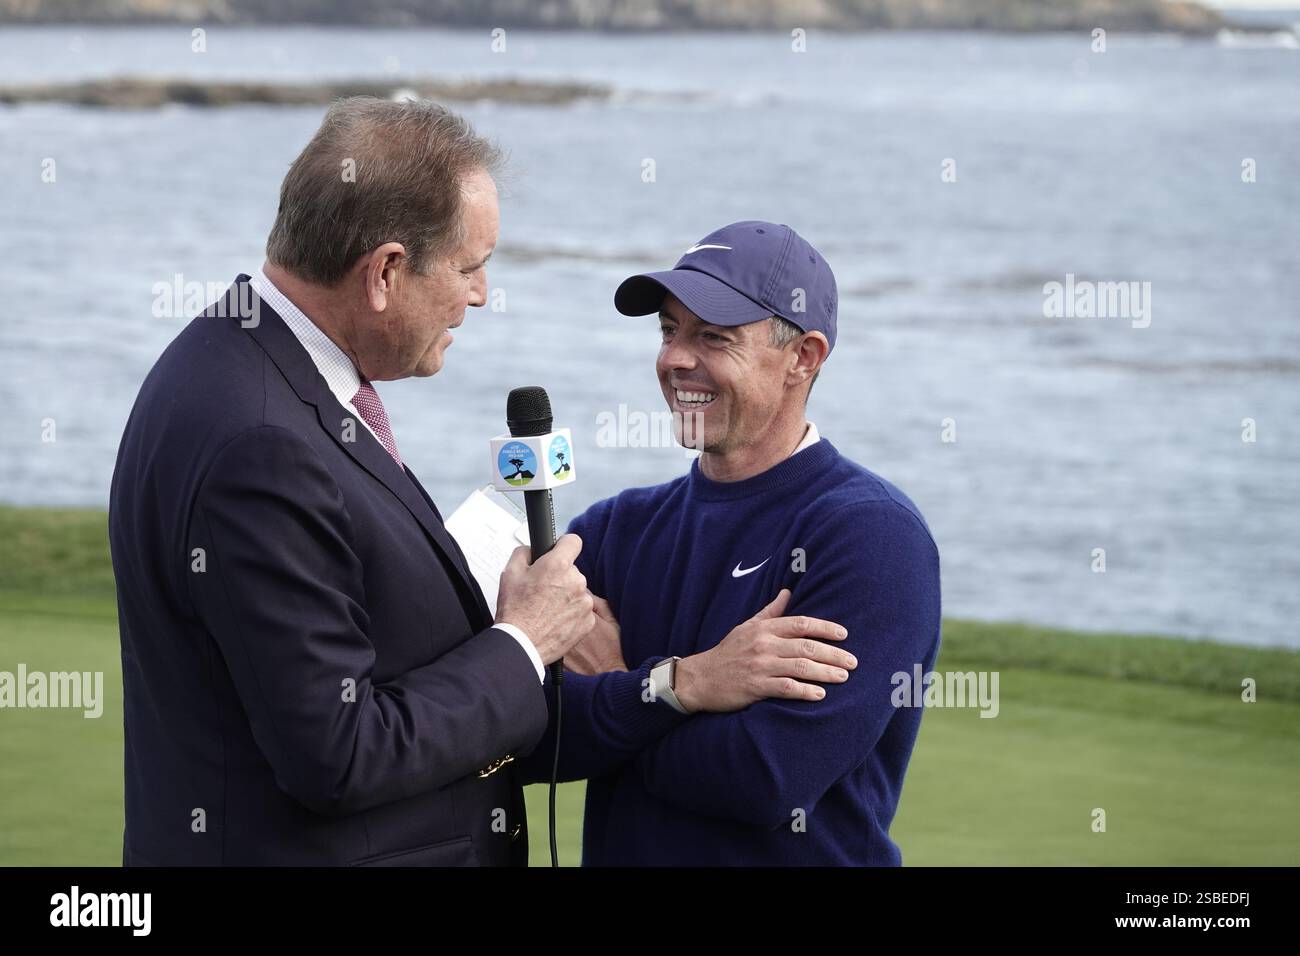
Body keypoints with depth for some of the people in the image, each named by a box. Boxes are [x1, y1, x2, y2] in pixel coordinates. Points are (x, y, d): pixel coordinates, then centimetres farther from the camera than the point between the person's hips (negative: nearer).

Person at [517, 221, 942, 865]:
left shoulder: (873, 534, -16)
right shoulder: (616, 528, 1)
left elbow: (772, 776, -26)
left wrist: (613, 687, -12)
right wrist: (680, 683, -25)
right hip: (616, 855, 5)